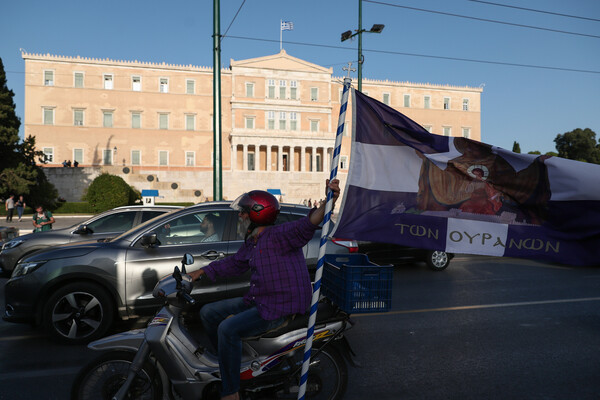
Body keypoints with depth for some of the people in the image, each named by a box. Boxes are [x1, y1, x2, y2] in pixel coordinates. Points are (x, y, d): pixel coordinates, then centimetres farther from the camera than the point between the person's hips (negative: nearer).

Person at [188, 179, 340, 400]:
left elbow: (307, 225, -35)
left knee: (228, 329, -26)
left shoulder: (279, 235, -18)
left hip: (281, 307, -10)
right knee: (208, 312, 13)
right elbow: (234, 263, 26)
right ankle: (226, 360, 31)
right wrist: (203, 271, 29)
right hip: (256, 300, 10)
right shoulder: (251, 242, 11)